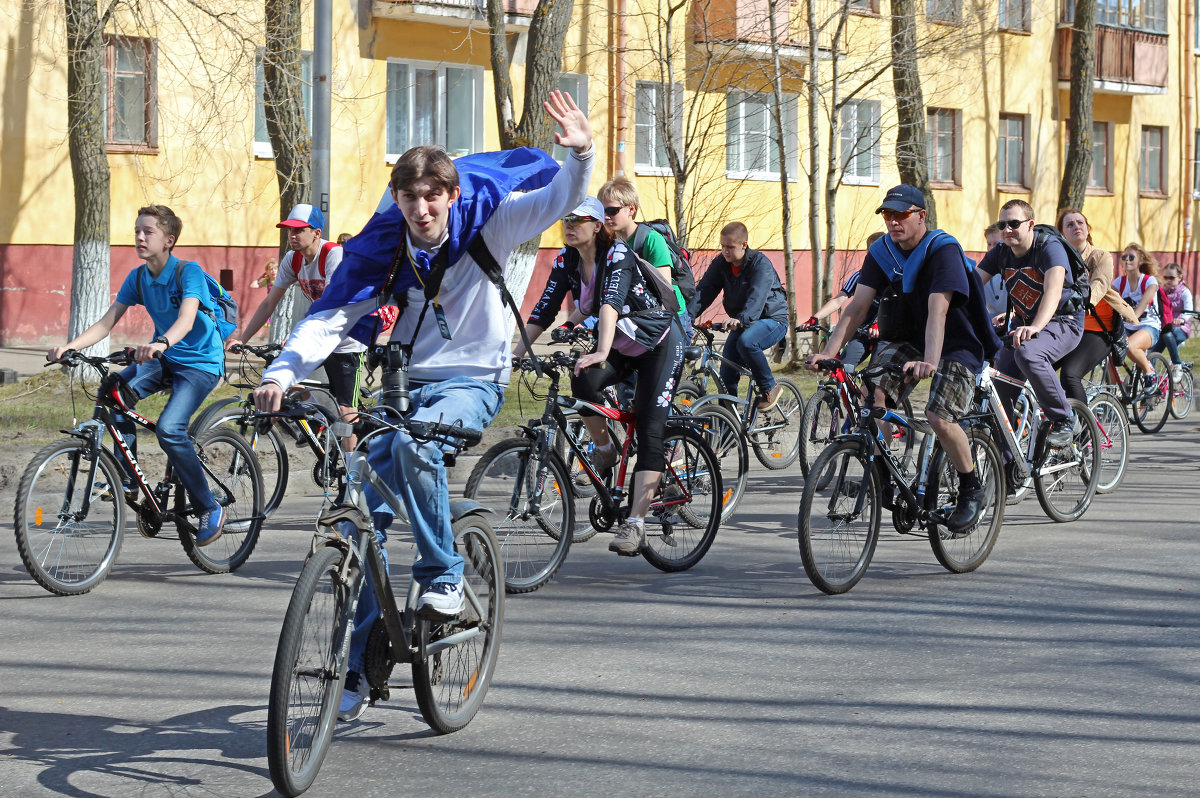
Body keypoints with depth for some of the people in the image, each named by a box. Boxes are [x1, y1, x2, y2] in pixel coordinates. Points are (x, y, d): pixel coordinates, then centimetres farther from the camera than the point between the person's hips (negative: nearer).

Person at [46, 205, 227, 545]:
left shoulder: (188, 272, -17)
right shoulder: (138, 277, 1)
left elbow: (186, 319, -34)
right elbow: (106, 322, -4)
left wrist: (161, 344, -55)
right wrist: (69, 346, -21)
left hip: (201, 362, -6)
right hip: (163, 359, 7)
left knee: (169, 428, -27)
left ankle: (210, 509, -12)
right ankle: (127, 475, -5)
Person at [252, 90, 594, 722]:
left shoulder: (485, 225, -10)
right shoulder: (380, 248, -6)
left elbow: (561, 198, -19)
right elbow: (331, 315, -15)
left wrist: (581, 154, -40)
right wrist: (283, 372, -31)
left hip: (473, 380, -3)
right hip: (406, 382, 4)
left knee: (415, 442, -36)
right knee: (367, 516, -4)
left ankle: (443, 574, -16)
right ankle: (357, 668, 8)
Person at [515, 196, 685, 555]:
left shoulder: (617, 255, -24)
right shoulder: (567, 260, -4)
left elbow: (611, 302, -39)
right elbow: (544, 310, -6)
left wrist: (602, 352, -54)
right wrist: (516, 353, -18)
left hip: (658, 343, -5)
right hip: (621, 347, 6)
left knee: (649, 431, -15)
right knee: (584, 381, -28)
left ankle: (635, 523, -19)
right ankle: (604, 448, -3)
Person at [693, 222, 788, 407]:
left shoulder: (760, 263, -20)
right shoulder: (720, 263, -2)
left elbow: (757, 296, -35)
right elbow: (704, 290, -9)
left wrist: (740, 320, -53)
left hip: (772, 319, -6)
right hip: (741, 324, 6)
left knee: (746, 342, -37)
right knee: (727, 377, -5)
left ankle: (769, 389, -17)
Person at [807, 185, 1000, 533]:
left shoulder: (944, 250, -22)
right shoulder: (881, 252, -4)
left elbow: (937, 310, -35)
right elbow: (858, 306, -9)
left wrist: (930, 361, -49)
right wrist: (829, 352, -22)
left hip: (958, 344, -6)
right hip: (908, 337, 6)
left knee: (939, 417, -25)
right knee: (872, 392, -23)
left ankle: (971, 490, -2)